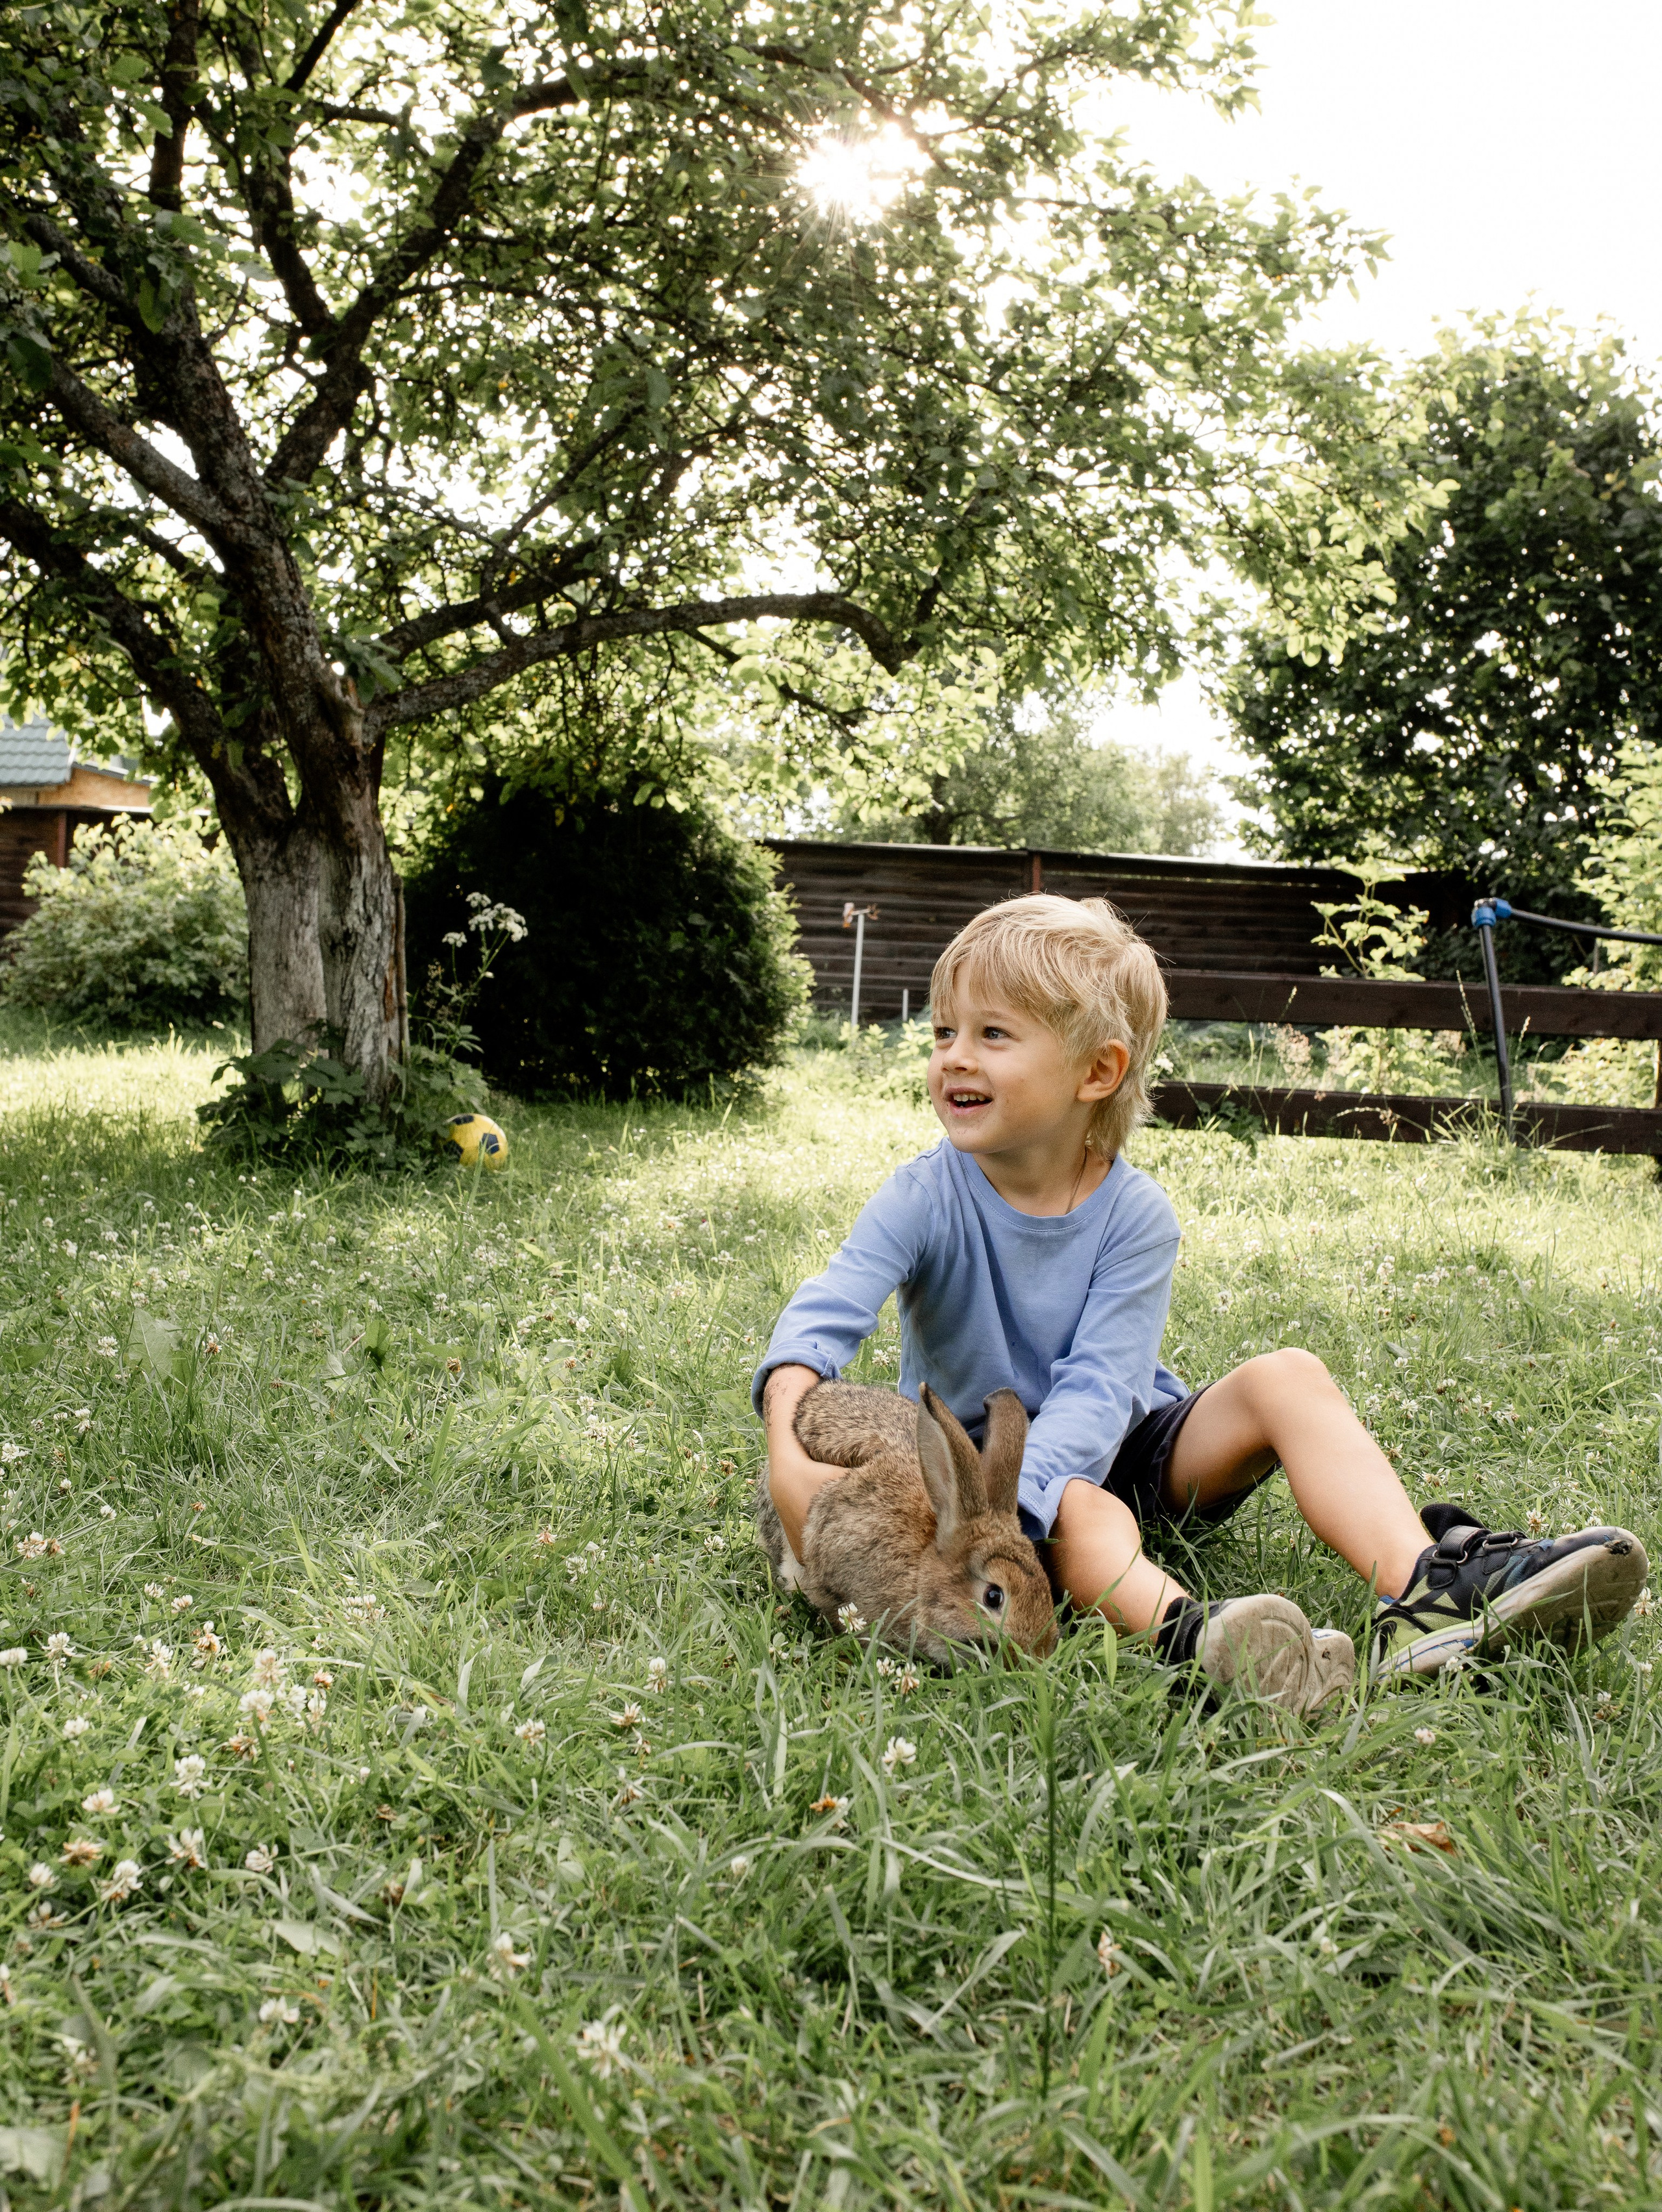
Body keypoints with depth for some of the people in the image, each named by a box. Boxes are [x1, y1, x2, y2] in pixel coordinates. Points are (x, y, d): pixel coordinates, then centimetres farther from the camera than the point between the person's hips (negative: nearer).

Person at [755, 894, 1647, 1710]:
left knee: (1286, 1379, -20)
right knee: (1080, 1512, -36)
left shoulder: (1135, 1214, -14)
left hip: (1120, 1447, 2)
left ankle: (1425, 1587, -39)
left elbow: (1097, 1385, -24)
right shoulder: (924, 1198, -14)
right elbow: (825, 1314, -29)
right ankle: (1188, 1636, -64)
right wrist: (789, 1452, -51)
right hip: (976, 1458, -2)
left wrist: (1007, 1503, -43)